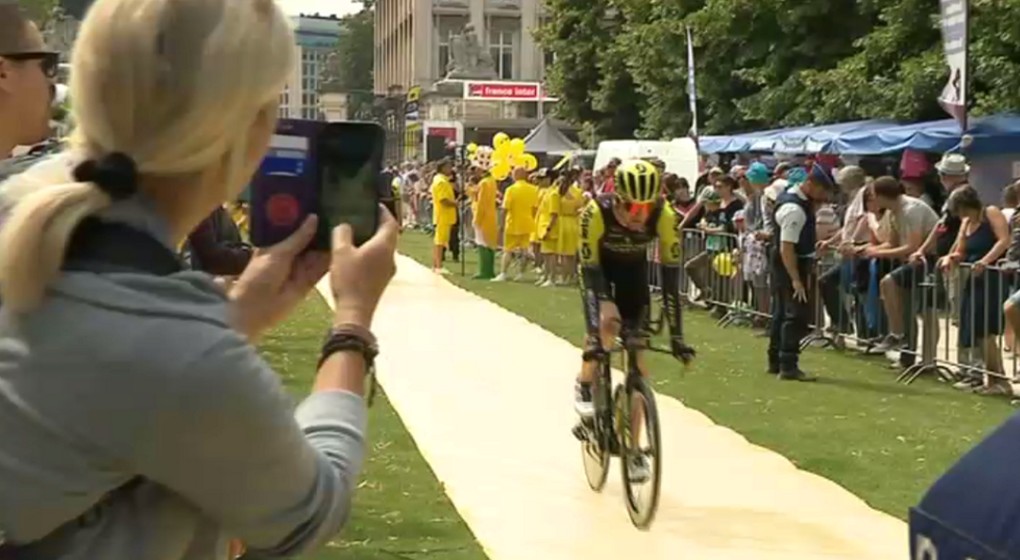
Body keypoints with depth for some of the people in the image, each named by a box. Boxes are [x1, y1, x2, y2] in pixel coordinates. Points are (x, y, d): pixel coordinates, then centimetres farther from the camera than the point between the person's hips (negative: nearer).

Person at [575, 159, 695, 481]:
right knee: (607, 322, -32)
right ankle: (585, 384, -3)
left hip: (634, 269, 2)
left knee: (636, 357, -3)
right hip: (600, 265, -2)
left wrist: (676, 336, -29)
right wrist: (593, 333, -41)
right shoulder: (596, 213, -36)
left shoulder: (664, 216, -32)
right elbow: (589, 272, -35)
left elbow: (670, 275, -28)